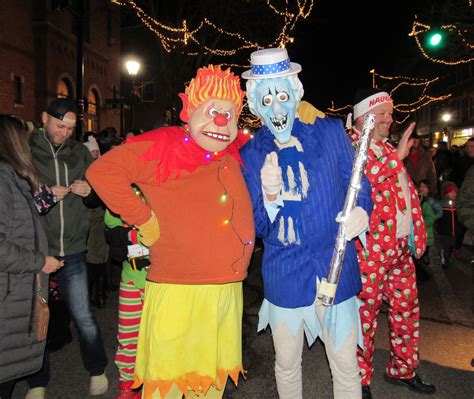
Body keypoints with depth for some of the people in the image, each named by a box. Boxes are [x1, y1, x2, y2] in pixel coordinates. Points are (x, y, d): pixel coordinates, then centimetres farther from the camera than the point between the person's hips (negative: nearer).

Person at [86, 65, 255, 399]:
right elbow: (102, 171, -12)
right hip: (178, 293, -6)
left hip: (229, 292, 6)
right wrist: (144, 219, -12)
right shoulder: (165, 146, -7)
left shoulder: (234, 153, 11)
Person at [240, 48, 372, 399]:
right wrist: (269, 194, -23)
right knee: (286, 365, 19)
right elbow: (258, 228, -2)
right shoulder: (250, 155, -2)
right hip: (284, 278, 1)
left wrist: (361, 212, -18)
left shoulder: (331, 132, -3)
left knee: (347, 368, 13)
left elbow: (357, 185, 4)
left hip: (336, 272, 0)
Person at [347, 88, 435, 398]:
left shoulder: (388, 148, 18)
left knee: (407, 308, 17)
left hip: (400, 245, 8)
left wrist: (416, 235, 18)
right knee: (366, 314, 2)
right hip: (370, 247, -8)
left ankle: (403, 369, 37)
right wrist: (396, 156, -22)